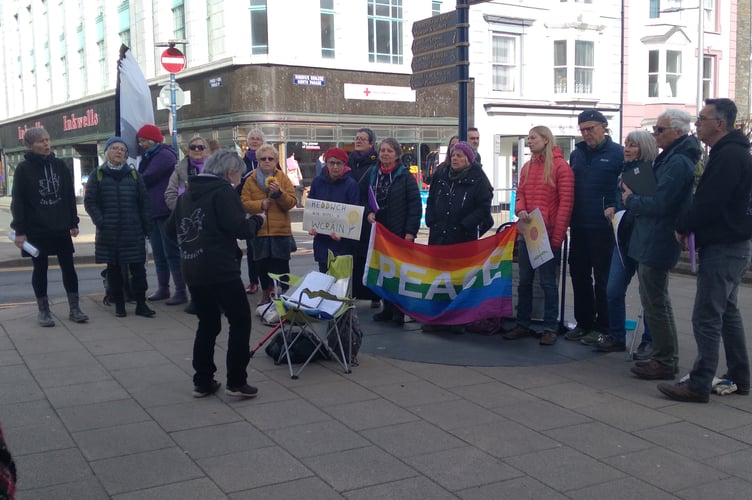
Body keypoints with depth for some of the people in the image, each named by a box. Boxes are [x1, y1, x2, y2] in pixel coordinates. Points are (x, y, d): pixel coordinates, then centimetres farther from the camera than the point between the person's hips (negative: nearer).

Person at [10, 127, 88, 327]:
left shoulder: (59, 165, 4)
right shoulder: (23, 169, -5)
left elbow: (70, 195, 9)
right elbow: (18, 202, -6)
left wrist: (73, 223, 7)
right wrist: (20, 230, -11)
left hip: (61, 228, 3)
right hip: (36, 230, -3)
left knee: (68, 267, 5)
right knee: (40, 269, 7)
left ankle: (74, 308, 14)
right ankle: (44, 311, 17)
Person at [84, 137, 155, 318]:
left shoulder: (134, 175, 9)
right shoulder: (98, 175, 4)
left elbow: (144, 202, 8)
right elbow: (90, 202, 0)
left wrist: (146, 225, 1)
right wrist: (100, 222, -12)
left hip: (133, 232, 1)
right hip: (109, 233, -1)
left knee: (138, 268, 0)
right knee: (114, 269, 7)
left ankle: (141, 304, 9)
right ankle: (119, 304, 18)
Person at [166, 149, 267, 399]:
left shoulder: (188, 193, 14)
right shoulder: (224, 191, -9)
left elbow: (170, 228, 17)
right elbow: (240, 228, -17)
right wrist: (257, 220, 1)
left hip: (192, 270, 8)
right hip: (221, 270, -8)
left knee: (207, 324, 16)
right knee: (240, 321, 3)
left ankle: (202, 382, 18)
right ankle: (236, 382, 2)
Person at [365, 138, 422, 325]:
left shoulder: (405, 176, -5)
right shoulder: (372, 174, 8)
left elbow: (415, 205, -8)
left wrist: (410, 232, -13)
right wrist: (369, 212, -4)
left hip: (400, 232, -4)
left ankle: (399, 310, 7)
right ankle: (388, 308, 16)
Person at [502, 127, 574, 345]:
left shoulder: (560, 166, -5)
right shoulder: (526, 167, 14)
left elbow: (566, 203, -10)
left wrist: (557, 237, -14)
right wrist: (520, 210, -9)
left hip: (548, 234, -6)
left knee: (547, 282, 0)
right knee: (524, 281, 11)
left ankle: (549, 328, 8)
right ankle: (523, 325, 20)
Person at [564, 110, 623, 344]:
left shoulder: (618, 154, -6)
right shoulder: (576, 154, 12)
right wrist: (569, 220, 10)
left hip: (603, 228, -6)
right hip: (579, 227, 6)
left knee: (603, 279, 3)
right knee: (578, 275, 11)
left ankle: (601, 326, 13)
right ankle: (583, 322, 23)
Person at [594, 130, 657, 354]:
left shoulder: (652, 171, -10)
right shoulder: (624, 170, 13)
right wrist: (612, 208, 4)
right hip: (624, 238, 7)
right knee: (614, 290, 6)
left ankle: (649, 342, 15)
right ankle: (616, 337, 19)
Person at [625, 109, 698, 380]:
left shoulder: (678, 163, -19)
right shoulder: (670, 158, 14)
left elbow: (659, 204, -25)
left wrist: (631, 200, -9)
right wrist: (634, 195, 2)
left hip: (657, 243, -11)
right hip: (652, 242, 11)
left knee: (655, 303, -3)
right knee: (656, 302, 17)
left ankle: (665, 361, 7)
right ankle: (664, 356, 27)